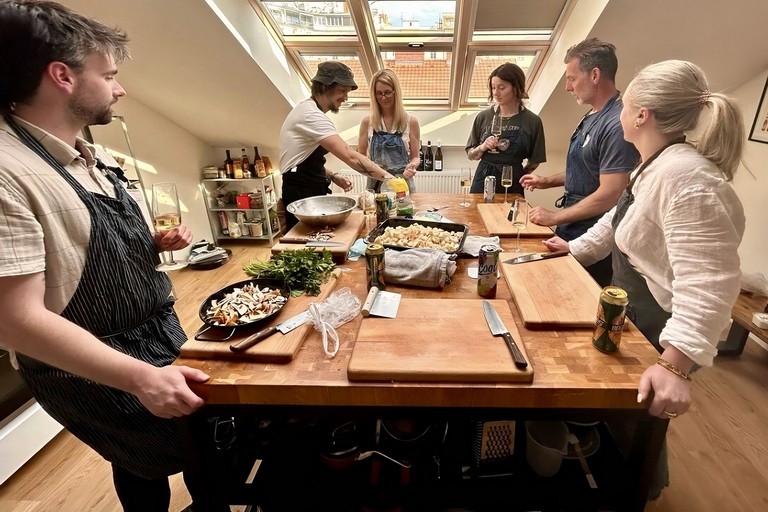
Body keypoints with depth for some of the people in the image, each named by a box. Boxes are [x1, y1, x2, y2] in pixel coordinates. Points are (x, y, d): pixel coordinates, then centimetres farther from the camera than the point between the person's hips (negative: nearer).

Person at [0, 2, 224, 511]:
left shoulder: (81, 156, 6)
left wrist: (156, 244, -1)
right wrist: (139, 377, -32)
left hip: (159, 339, 8)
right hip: (96, 373, -8)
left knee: (144, 467, 26)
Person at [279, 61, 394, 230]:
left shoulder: (309, 110, 14)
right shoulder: (311, 115, -20)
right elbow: (350, 156, -29)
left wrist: (332, 176, 6)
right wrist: (387, 177, -25)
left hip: (310, 192, 10)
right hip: (301, 195, -10)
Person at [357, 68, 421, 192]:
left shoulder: (411, 121, -2)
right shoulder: (367, 122, 0)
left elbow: (415, 157, 3)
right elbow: (361, 155, 6)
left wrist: (411, 166, -19)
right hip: (376, 184, 1)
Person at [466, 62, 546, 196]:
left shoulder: (532, 121, -3)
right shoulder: (484, 117, 1)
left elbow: (534, 162, 4)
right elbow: (470, 155, 6)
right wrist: (482, 147, -11)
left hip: (512, 186, -1)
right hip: (483, 183, 1)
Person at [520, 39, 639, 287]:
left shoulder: (616, 124, -22)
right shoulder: (592, 117, 8)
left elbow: (609, 194, -25)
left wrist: (554, 217, -17)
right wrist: (548, 181, 11)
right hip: (571, 229, 9)